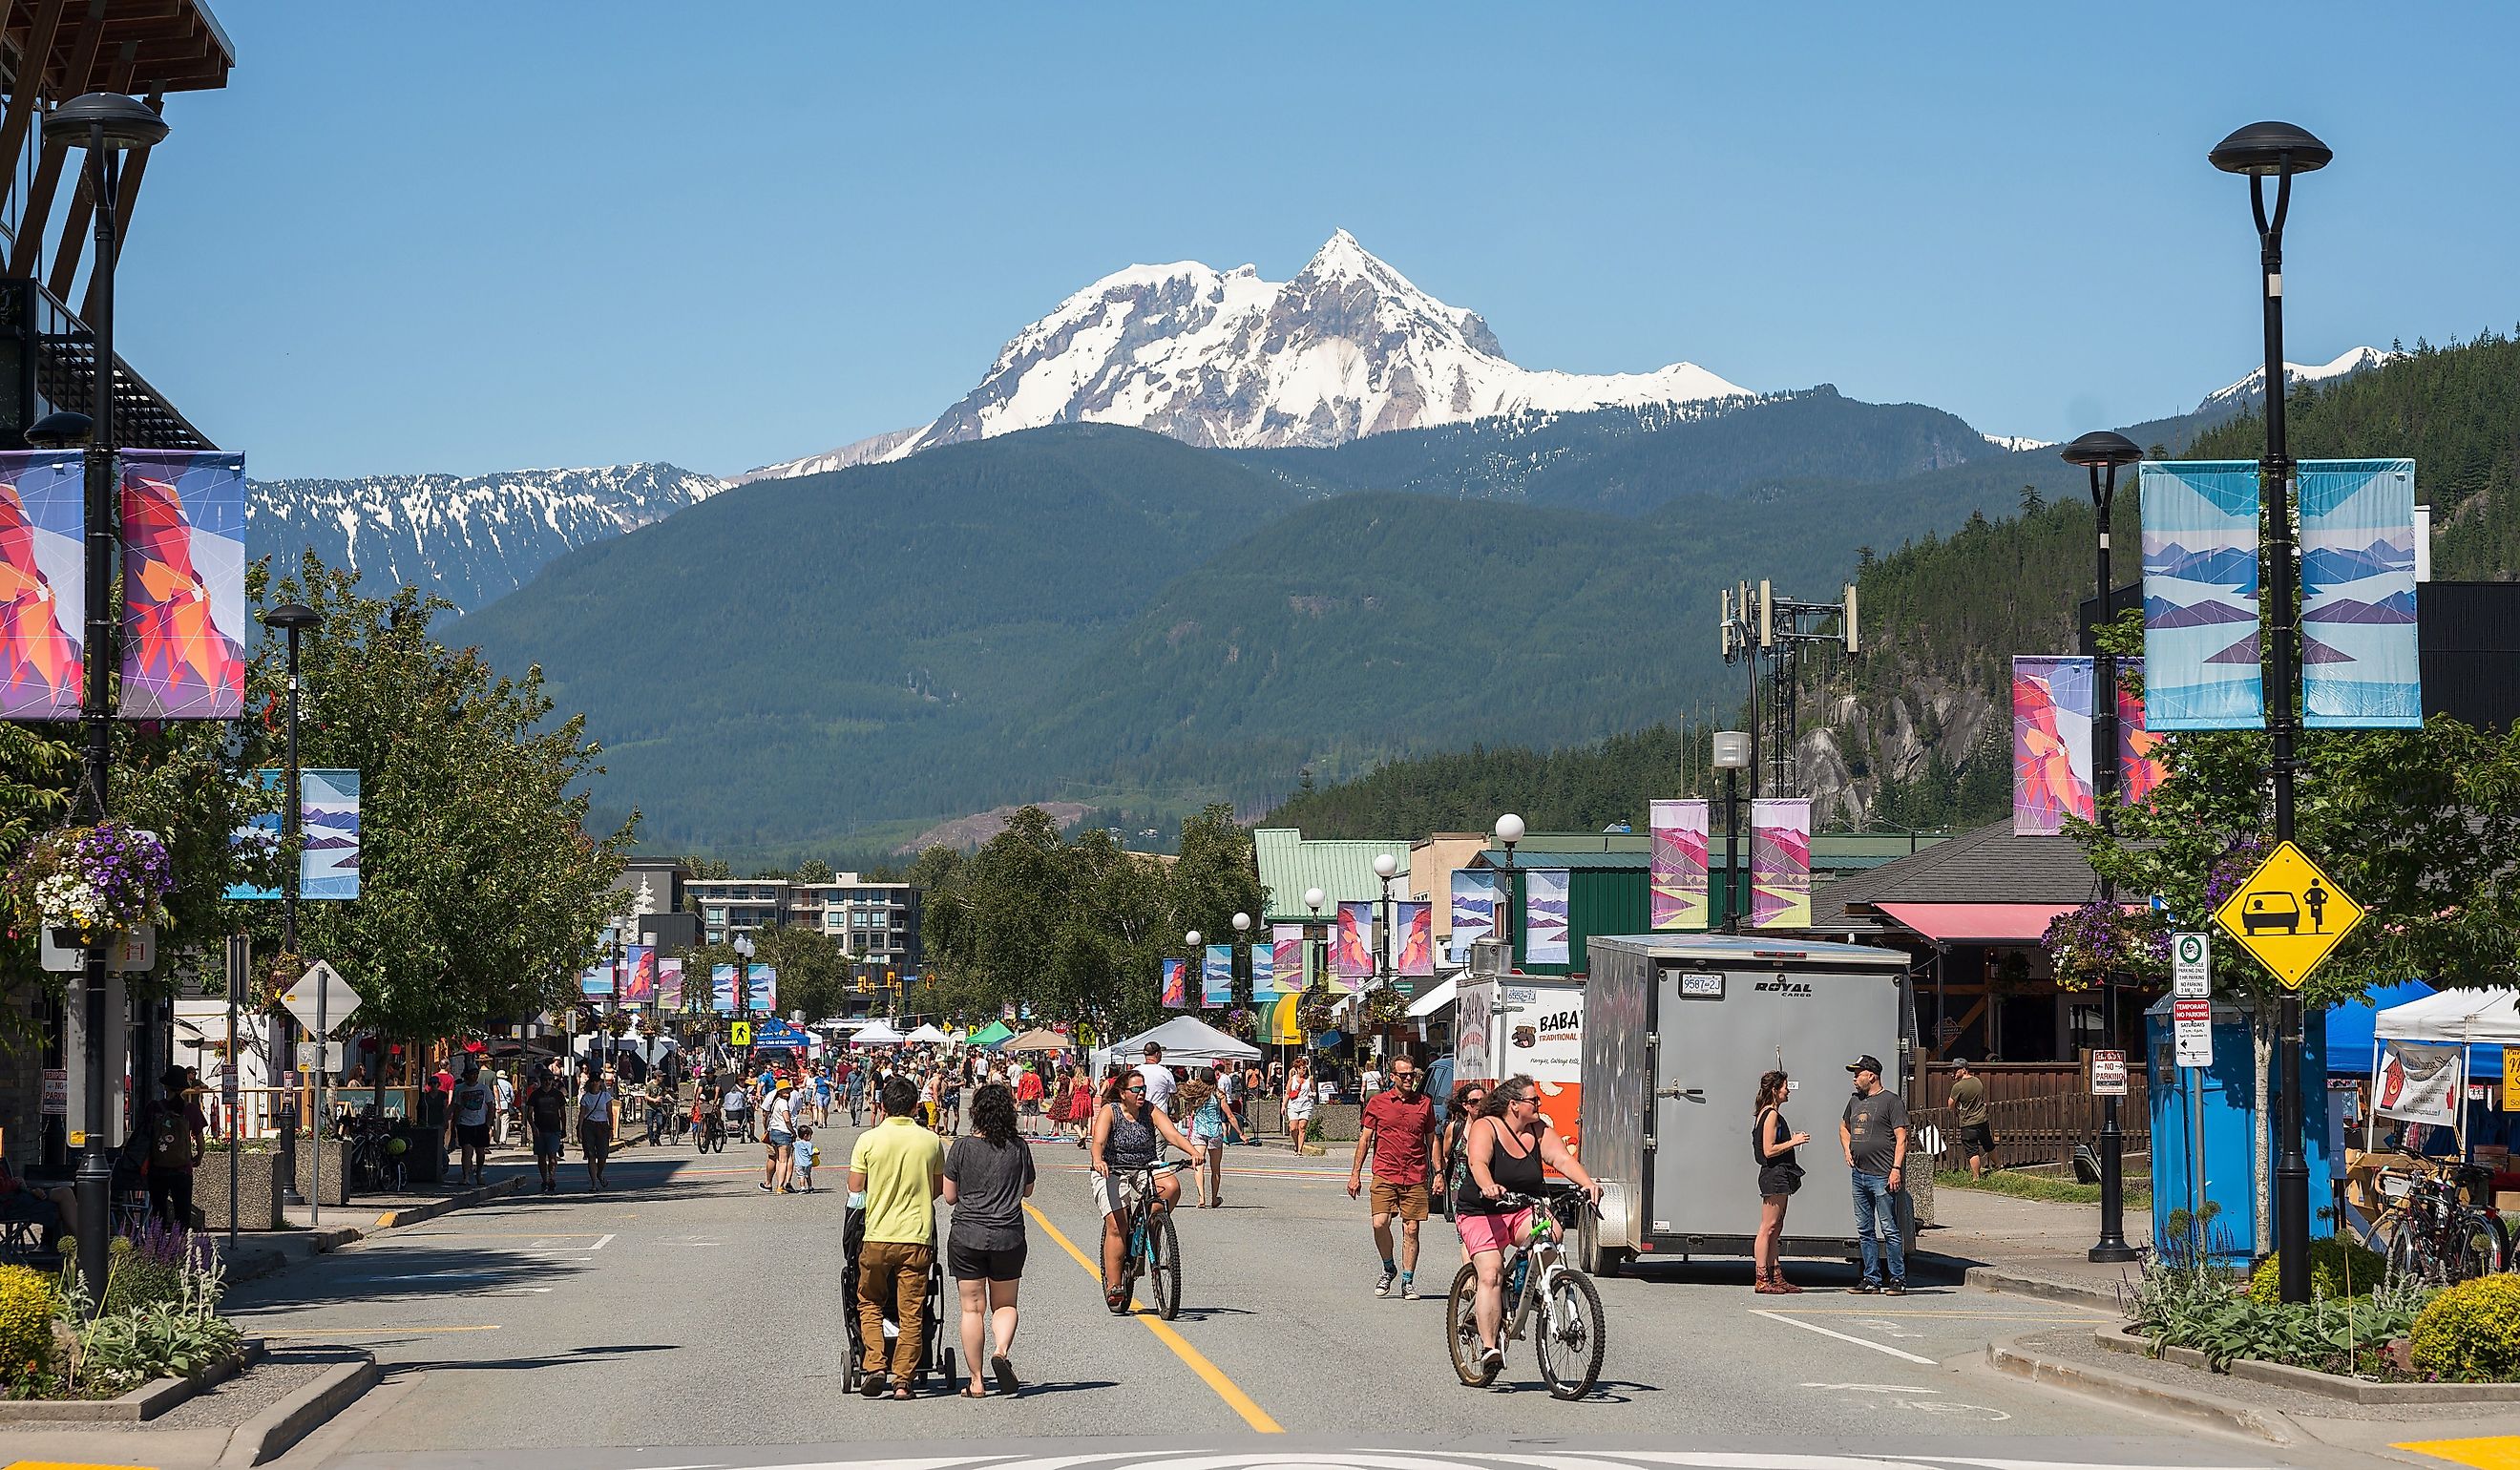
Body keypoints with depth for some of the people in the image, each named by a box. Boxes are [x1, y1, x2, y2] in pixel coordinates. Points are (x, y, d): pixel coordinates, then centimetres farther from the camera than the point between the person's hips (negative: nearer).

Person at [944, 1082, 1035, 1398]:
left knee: (972, 1308, 6)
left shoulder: (962, 1148, -7)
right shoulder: (1019, 1148, -2)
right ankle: (1002, 1351, -13)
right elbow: (1028, 1190, 11)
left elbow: (949, 1196, -1)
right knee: (1005, 1304, 16)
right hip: (1009, 1236, 1)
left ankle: (976, 1382, 7)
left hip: (967, 1235, -1)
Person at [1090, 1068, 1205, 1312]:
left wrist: (1194, 1152, -29)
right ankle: (1113, 1286, -14)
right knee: (1117, 1226, -18)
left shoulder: (1150, 1111, 1)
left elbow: (1172, 1134, -11)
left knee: (1172, 1186, -28)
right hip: (1112, 1174, -3)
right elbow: (1098, 1142, -21)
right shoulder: (1109, 1111, -7)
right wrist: (1097, 1161, -44)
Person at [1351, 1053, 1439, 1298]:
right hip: (1384, 1174, -1)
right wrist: (1355, 1174, 4)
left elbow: (1431, 1140, 15)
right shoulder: (1377, 1102, 4)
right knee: (1380, 1224, -14)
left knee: (1411, 1229, 1)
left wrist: (1438, 1174, 8)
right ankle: (1389, 1269, 11)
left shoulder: (1424, 1103, 8)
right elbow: (1365, 1139, 8)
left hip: (1415, 1177, 1)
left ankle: (1407, 1282, 11)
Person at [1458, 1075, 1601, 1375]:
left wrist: (1587, 1183, -26)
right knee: (1491, 1274, -19)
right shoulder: (1485, 1127, -11)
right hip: (1482, 1213, -4)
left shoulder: (1539, 1130, 4)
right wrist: (1488, 1186, -48)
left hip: (1525, 1210, 4)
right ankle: (1488, 1346, -16)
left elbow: (1562, 1159, -8)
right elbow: (1478, 1162, -27)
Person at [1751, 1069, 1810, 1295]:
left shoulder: (1768, 1113, 16)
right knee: (1768, 1228, -8)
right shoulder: (1771, 1115, -14)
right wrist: (1794, 1142, -14)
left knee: (1775, 1228, 12)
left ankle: (1776, 1278, 15)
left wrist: (1793, 1140, 17)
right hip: (1775, 1174, -11)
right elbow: (1769, 1150, -20)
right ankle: (1763, 1280, -7)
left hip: (1777, 1176, 11)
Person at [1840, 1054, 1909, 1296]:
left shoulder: (1891, 1101, -5)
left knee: (1889, 1230, -6)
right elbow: (1844, 1127, 34)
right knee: (1865, 1230, 9)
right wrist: (1847, 1150, 17)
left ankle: (1898, 1279, -2)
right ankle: (1871, 1279, 15)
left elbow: (1902, 1138, -10)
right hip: (1859, 1174, 8)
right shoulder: (1855, 1101, 16)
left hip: (1882, 1176, -8)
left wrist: (1896, 1169, -17)